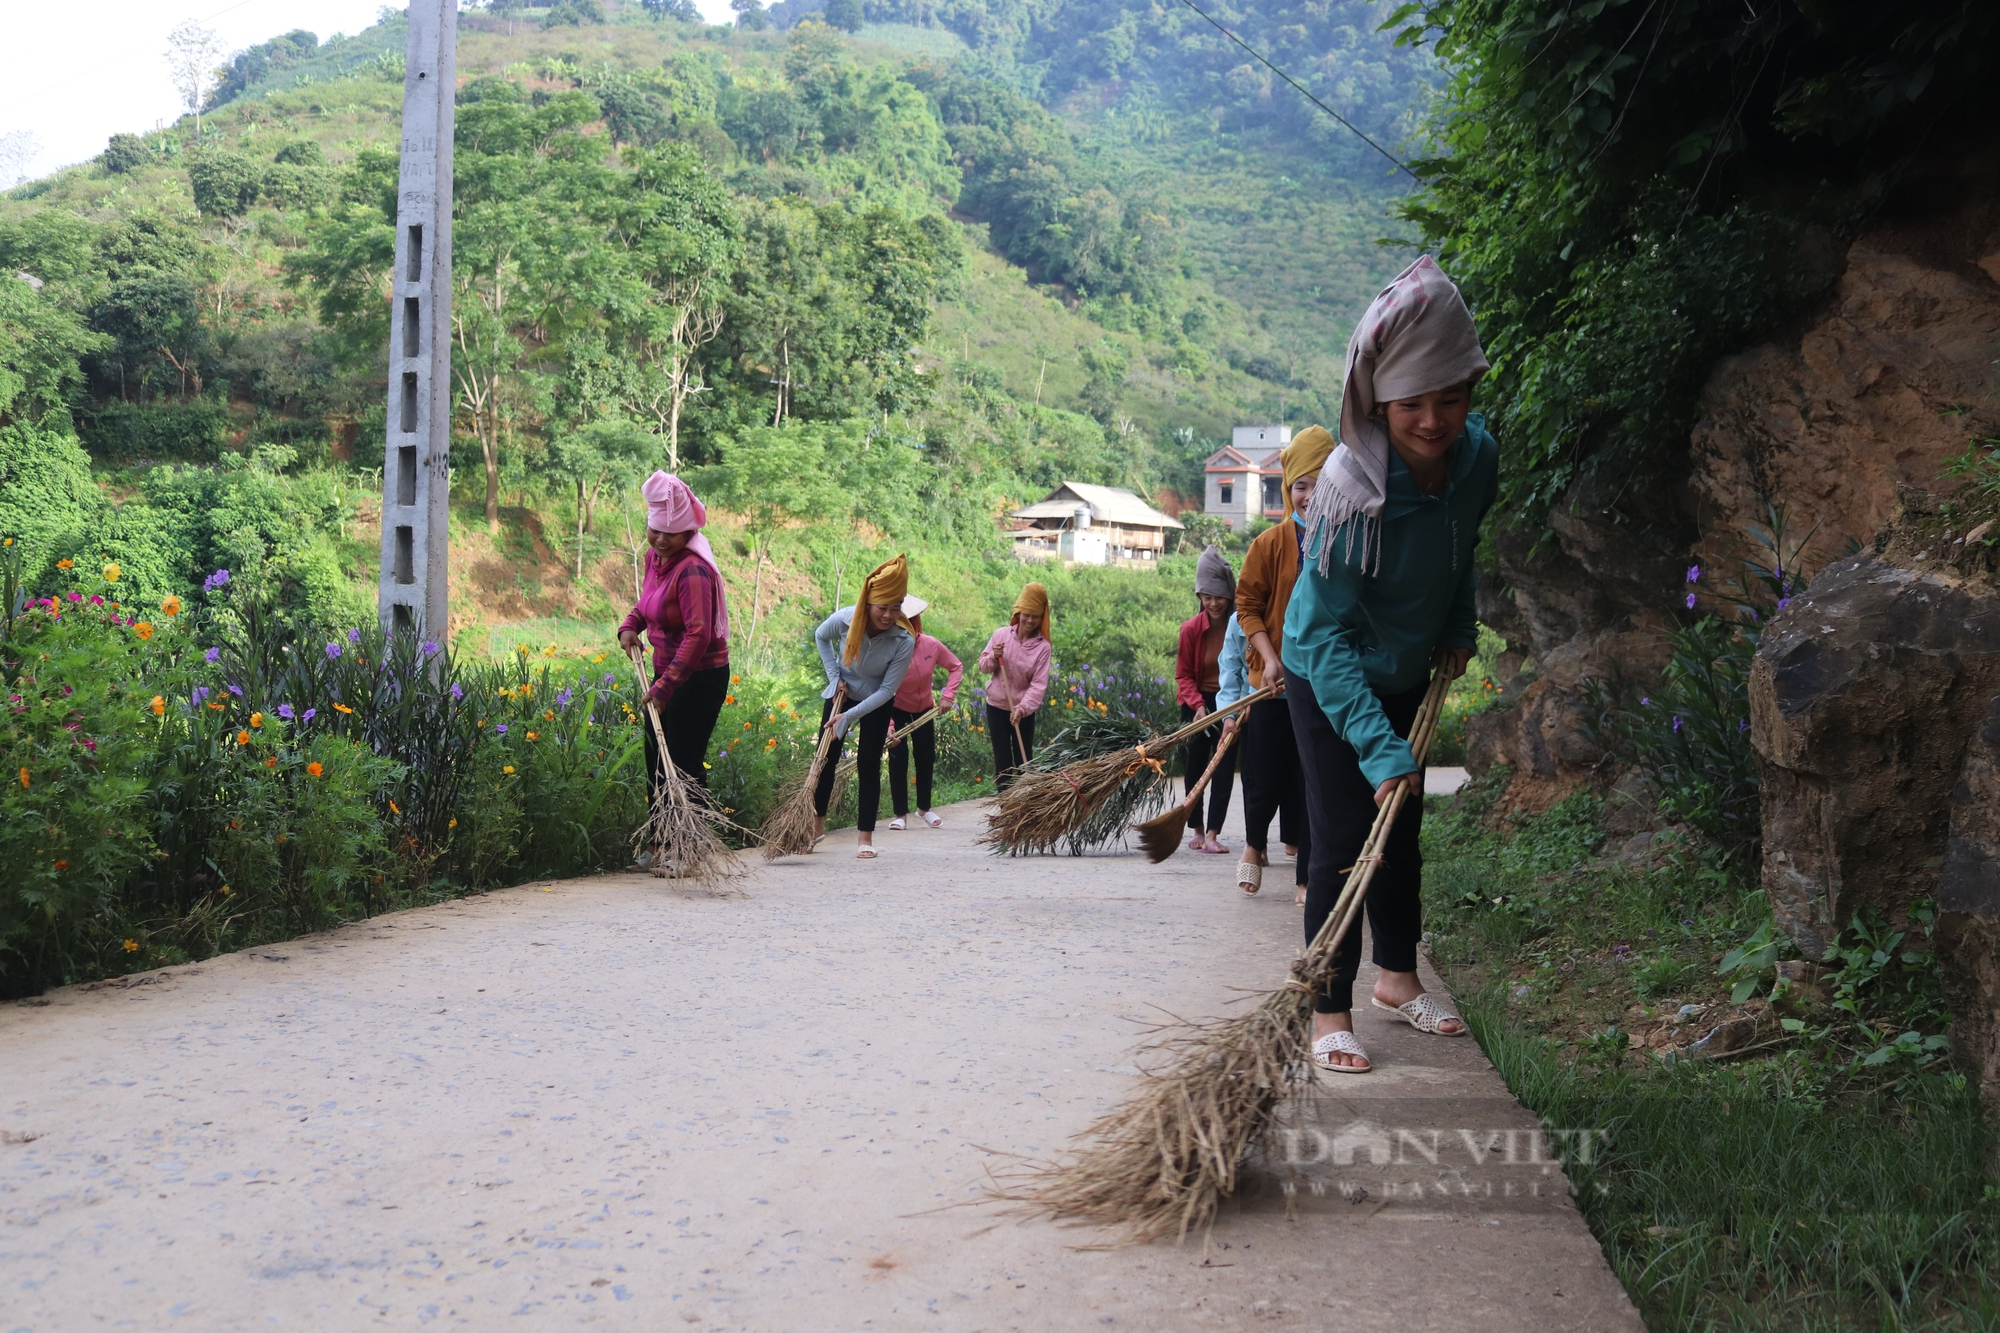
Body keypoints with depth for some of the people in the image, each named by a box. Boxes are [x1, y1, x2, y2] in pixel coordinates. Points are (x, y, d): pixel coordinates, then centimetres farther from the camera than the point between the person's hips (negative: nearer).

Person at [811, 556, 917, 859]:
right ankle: (817, 824, 20)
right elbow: (820, 636, 0)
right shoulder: (845, 620, -26)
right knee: (826, 759, 5)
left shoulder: (904, 641, -30)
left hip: (876, 704, -2)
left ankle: (865, 836, 6)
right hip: (840, 694, 2)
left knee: (869, 766, -3)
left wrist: (850, 715, -28)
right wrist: (833, 675, -7)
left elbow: (886, 690, -24)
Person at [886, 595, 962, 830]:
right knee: (898, 759, -9)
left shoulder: (931, 645, -19)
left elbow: (956, 666, -2)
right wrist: (888, 726, -39)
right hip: (897, 712, -4)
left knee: (927, 759, 10)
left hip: (924, 711, 4)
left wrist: (948, 695, -14)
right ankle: (901, 814, 2)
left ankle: (924, 808, 29)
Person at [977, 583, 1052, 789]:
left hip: (1024, 712, -1)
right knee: (1002, 760, 7)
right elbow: (983, 666, 4)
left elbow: (1039, 684, -17)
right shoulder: (1001, 634, -5)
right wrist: (993, 658, -19)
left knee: (1024, 761, 5)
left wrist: (1023, 708, -31)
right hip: (996, 707, 1)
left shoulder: (1043, 647, -11)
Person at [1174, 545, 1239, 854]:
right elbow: (1183, 674, -3)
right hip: (1198, 704, 1)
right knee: (1194, 768, 7)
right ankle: (1197, 831, 23)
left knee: (1224, 769, -5)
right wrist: (1198, 704, -17)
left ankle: (1213, 834, -2)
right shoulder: (1191, 628, -9)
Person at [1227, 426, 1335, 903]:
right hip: (1273, 682, -1)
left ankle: (1306, 877, 14)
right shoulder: (1270, 543, -3)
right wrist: (1270, 659, -12)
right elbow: (1248, 605, -1)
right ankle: (1255, 845, 34)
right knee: (1266, 777, 4)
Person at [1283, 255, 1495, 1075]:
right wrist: (1378, 747, -41)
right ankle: (1331, 1013, 5)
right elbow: (1326, 637, -34)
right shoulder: (1352, 487, -34)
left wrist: (1459, 625, 0)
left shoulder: (1477, 456, -15)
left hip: (1405, 674, 6)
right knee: (1344, 839, -7)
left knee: (1402, 829, 16)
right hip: (1328, 678, -6)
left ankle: (1396, 977, 34)